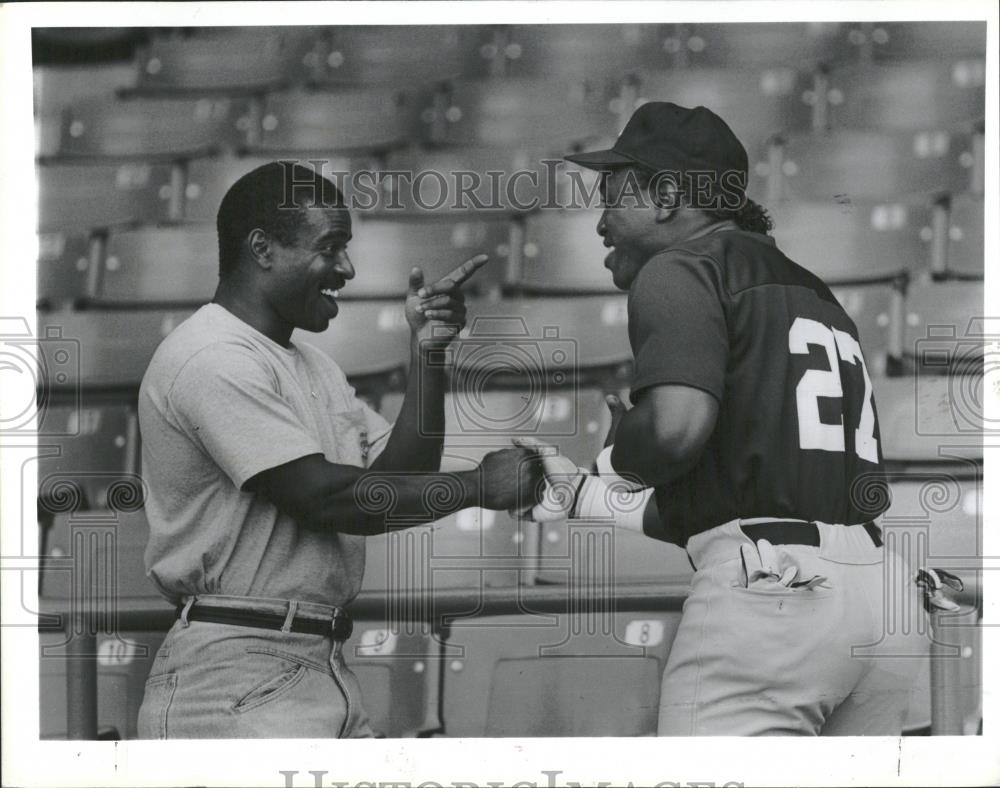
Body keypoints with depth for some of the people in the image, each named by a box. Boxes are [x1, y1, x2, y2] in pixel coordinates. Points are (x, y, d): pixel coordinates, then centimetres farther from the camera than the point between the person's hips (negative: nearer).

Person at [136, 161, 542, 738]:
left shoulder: (313, 367, 20)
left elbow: (402, 478, 15)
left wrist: (427, 355, 5)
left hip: (324, 667, 9)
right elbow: (325, 497, -16)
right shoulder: (211, 359, -11)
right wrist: (480, 485, -9)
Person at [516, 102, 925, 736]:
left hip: (768, 585, -8)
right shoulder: (818, 295, 26)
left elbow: (676, 427, -18)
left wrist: (618, 454, 4)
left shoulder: (678, 267, 2)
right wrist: (584, 494, 32)